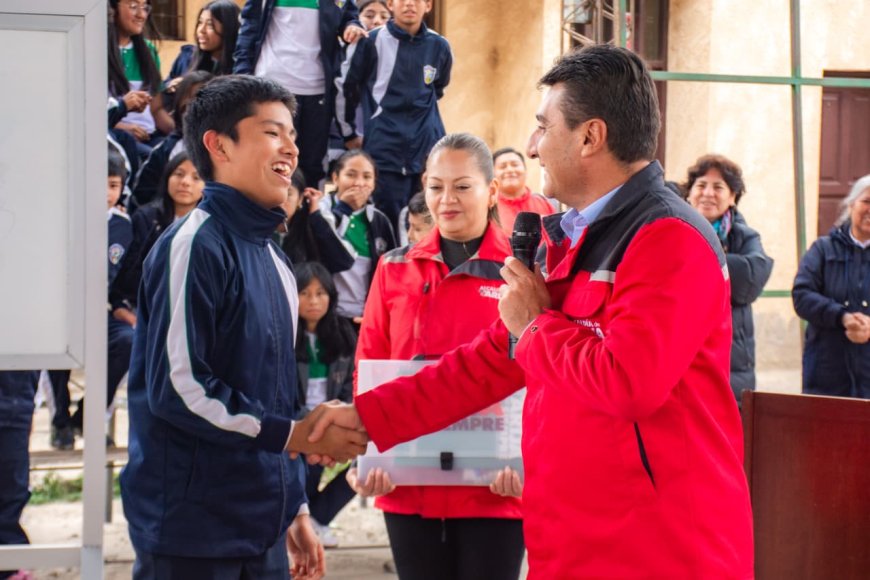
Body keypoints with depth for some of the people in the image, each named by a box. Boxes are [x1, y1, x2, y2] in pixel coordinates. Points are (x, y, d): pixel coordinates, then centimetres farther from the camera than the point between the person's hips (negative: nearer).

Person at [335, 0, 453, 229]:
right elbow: (344, 87, 5)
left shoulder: (439, 47, 5)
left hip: (427, 150, 3)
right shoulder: (371, 42, -4)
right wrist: (349, 135, 10)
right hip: (384, 151, -3)